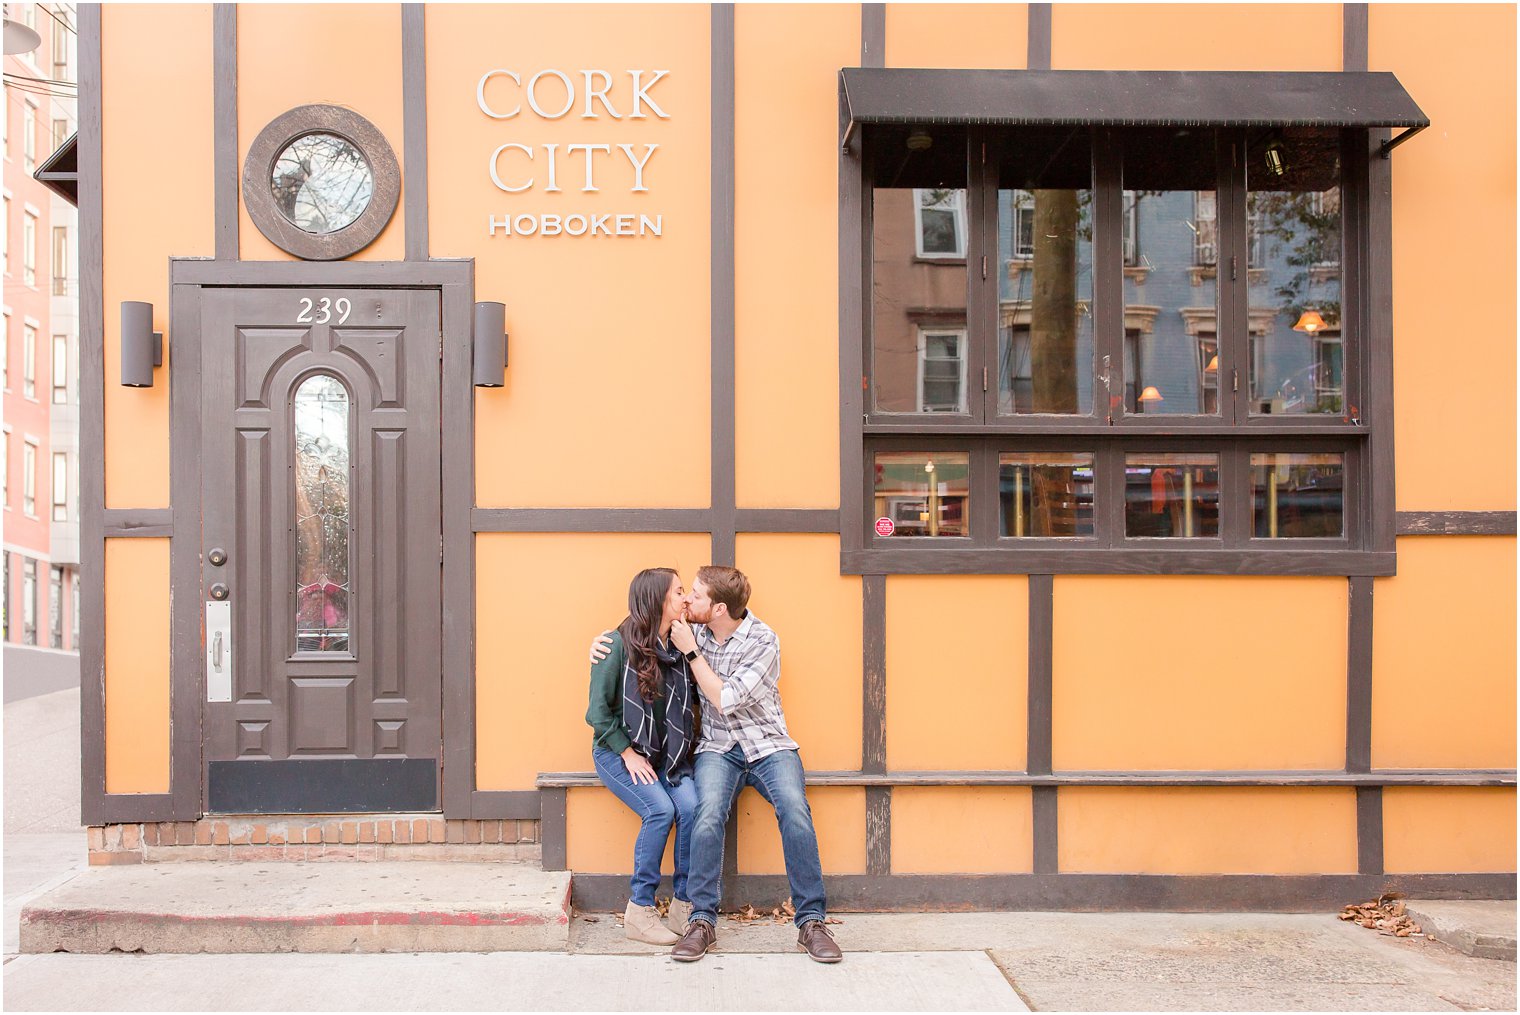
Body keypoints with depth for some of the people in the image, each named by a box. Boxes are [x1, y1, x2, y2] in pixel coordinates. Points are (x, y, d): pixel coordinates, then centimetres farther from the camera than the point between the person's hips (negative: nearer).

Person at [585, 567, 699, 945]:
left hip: (666, 754, 4)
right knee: (661, 810, -25)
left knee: (692, 806, -21)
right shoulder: (618, 645, -13)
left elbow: (688, 702, 13)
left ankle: (685, 906, -9)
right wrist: (629, 754, -14)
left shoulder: (679, 646, 3)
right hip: (618, 751, -4)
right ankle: (639, 911, -12)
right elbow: (598, 710, -11)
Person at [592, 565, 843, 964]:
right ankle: (702, 920, -19)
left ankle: (811, 921, -20)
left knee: (795, 810, -29)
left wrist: (691, 651, -15)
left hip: (767, 744, -2)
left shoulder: (762, 640, -12)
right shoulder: (693, 630, 2)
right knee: (708, 814, -29)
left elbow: (726, 700, -17)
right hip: (717, 747, 2)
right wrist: (606, 639, 2)